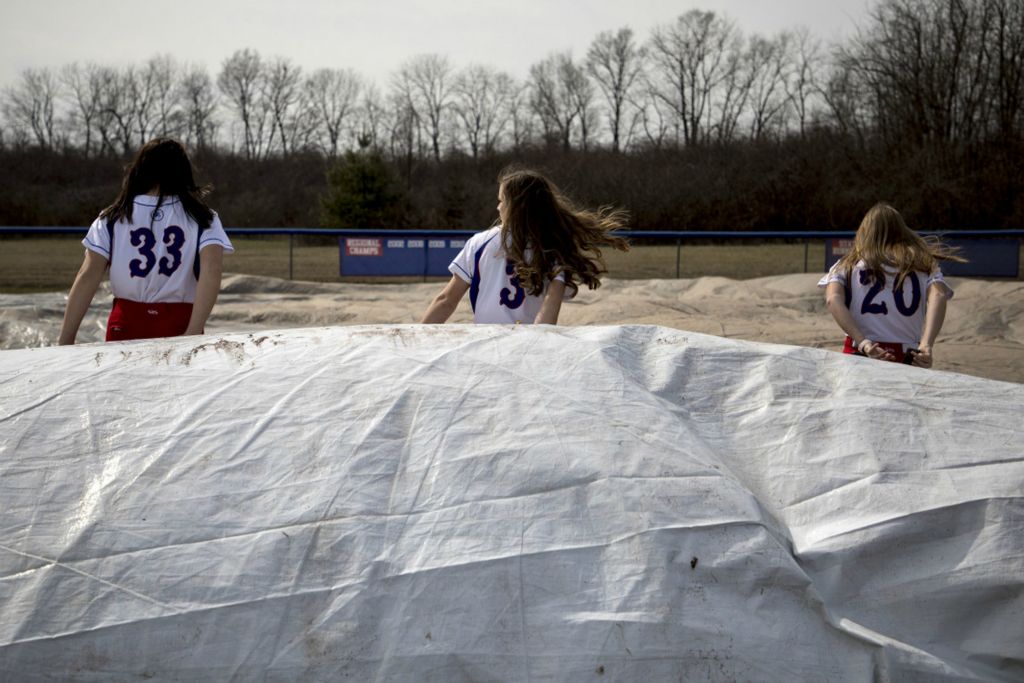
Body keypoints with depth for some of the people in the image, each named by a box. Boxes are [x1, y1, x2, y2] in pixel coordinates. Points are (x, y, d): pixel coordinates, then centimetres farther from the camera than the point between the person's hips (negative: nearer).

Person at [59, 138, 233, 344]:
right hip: (179, 328, -1)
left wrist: (65, 342, -5)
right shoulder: (201, 218, 4)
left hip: (125, 327, 1)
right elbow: (211, 272, -13)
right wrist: (193, 334, -19)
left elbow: (88, 276, -3)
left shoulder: (113, 218, 7)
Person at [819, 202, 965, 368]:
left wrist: (862, 344, -13)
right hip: (906, 360, 0)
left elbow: (833, 300, -4)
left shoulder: (848, 264, 14)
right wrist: (926, 346, -18)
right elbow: (938, 296, -6)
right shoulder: (924, 264, 13)